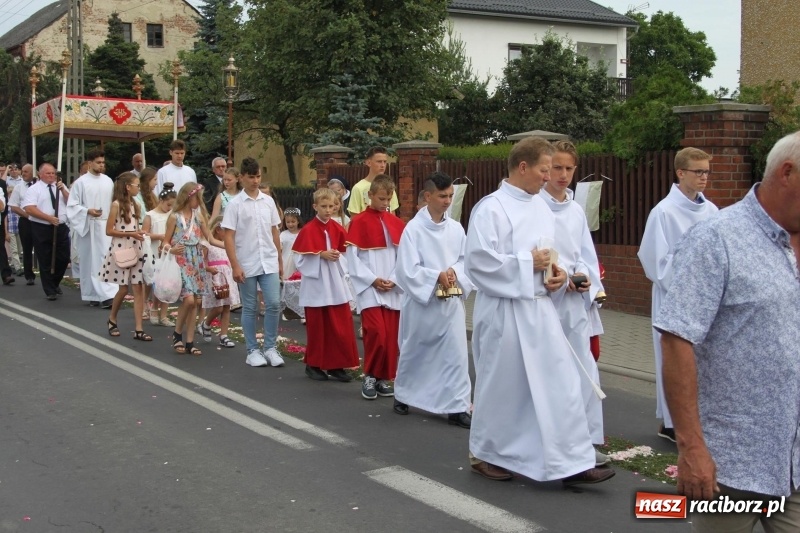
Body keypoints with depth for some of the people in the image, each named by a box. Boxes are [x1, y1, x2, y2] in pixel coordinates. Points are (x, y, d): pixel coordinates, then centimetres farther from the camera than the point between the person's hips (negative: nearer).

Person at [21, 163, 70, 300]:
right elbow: (29, 208, -14)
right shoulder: (34, 189, -3)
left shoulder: (61, 187, 11)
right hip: (41, 229, -4)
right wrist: (49, 218, -20)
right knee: (46, 261, 1)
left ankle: (55, 284, 31)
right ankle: (50, 291, 12)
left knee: (64, 258, 8)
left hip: (61, 227, 4)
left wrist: (63, 190, -11)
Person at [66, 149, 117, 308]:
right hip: (87, 226, -3)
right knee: (89, 260, 3)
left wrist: (114, 222, 8)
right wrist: (88, 211, -19)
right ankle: (92, 295, 12)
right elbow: (72, 205, -3)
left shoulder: (108, 181, 8)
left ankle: (108, 295, -5)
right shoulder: (81, 182, -3)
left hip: (106, 226, 3)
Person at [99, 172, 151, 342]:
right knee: (123, 288, 0)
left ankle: (138, 329, -3)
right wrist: (131, 234, -19)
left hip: (136, 250, 6)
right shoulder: (116, 205, -9)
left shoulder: (135, 205, 12)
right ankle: (112, 320, 26)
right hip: (121, 250, -6)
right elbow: (109, 231, -12)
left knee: (138, 288, -2)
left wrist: (140, 233, 2)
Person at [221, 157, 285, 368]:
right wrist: (235, 266, -13)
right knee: (250, 308, 6)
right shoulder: (235, 204, -6)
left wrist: (279, 259, 13)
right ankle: (252, 350, 16)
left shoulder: (268, 201, 6)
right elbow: (229, 237, -7)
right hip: (247, 265, -3)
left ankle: (271, 348, 10)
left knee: (274, 304, -3)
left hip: (269, 262, 3)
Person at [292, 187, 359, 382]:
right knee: (317, 327, 5)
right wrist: (321, 255, -19)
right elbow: (301, 257, -10)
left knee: (340, 326, 2)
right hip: (316, 282, -4)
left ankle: (335, 365, 11)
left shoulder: (338, 229, 4)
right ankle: (313, 365, 19)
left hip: (335, 282, 4)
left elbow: (345, 251, 11)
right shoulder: (308, 230, -8)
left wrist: (339, 255, -9)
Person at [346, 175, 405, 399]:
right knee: (376, 333, -14)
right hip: (369, 289, -4)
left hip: (393, 290, 4)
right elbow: (352, 258, -5)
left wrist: (394, 280, -6)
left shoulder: (396, 223, 8)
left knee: (391, 336, 3)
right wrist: (373, 280, -12)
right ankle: (370, 377, 2)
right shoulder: (359, 222, -4)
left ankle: (384, 378, 15)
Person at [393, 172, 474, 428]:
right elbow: (408, 269, -13)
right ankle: (402, 395, 35)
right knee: (414, 351, 14)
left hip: (451, 301, 3)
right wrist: (437, 276, -20)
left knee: (456, 353, -3)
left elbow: (466, 260, 5)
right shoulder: (413, 229, -10)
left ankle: (457, 406, 3)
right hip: (421, 300, -3)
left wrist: (454, 272, -14)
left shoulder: (456, 228, 2)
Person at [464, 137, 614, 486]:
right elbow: (478, 261, -19)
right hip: (504, 311, -7)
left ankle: (571, 462, 7)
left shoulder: (541, 208, 11)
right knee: (500, 385, 6)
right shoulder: (491, 208, -13)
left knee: (562, 383, 3)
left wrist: (557, 273, -1)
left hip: (539, 308, 7)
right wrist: (527, 263, -16)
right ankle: (485, 454, 25)